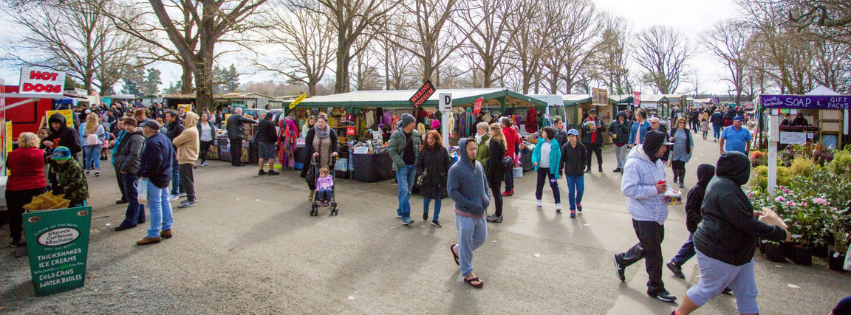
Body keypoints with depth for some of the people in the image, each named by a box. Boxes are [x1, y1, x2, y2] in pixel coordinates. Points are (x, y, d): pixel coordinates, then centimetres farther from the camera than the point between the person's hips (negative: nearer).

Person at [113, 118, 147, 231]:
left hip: (131, 170, -10)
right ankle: (140, 217, 22)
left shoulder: (136, 138, -15)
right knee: (136, 195, 15)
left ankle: (130, 221, -1)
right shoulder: (129, 135, 18)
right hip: (128, 170, 10)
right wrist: (121, 167, 16)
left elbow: (134, 155, -23)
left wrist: (124, 167, -18)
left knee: (132, 196, -5)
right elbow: (122, 152, 26)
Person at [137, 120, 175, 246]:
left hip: (154, 178, -10)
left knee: (154, 206, -5)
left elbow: (155, 162, -29)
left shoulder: (152, 142, -21)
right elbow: (172, 154, 18)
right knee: (165, 202, 16)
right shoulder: (164, 138, 10)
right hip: (165, 176, 10)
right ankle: (167, 229, 25)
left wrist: (144, 173, -19)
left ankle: (153, 235, 1)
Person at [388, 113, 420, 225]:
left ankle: (400, 212, 26)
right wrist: (400, 163, -15)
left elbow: (419, 149, 16)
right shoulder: (396, 134, -9)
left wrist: (417, 161, 2)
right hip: (401, 166, -6)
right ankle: (405, 216, -11)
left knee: (408, 190, 11)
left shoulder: (416, 134, 7)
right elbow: (391, 150, -8)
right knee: (404, 191, -12)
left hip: (412, 166, 6)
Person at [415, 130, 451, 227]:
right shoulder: (423, 151, -1)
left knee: (438, 198, 5)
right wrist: (421, 173, -13)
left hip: (440, 179, 0)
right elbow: (419, 164, 3)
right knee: (427, 197, 9)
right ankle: (425, 211, 42)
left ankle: (435, 219, 18)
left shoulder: (442, 150, -2)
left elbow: (447, 164, 4)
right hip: (427, 179, 0)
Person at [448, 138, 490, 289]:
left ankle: (457, 249, 43)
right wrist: (470, 204, -20)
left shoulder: (478, 165, 4)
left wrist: (487, 197, 1)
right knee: (466, 243, 5)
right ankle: (467, 274, 22)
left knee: (481, 238, 20)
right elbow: (452, 191, -17)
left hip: (480, 211, 7)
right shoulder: (455, 169, -16)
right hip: (465, 213, -7)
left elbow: (484, 182, 18)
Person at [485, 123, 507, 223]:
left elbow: (493, 160, -20)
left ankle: (497, 216, 5)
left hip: (494, 172, -9)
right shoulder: (501, 141, 11)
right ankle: (498, 213, 26)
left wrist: (488, 175, -17)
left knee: (496, 194, -2)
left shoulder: (494, 142, -18)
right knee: (498, 193, 16)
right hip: (500, 171, 9)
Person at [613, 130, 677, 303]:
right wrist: (654, 190, -27)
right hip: (644, 216, -9)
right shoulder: (634, 163, -21)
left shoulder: (657, 161, 8)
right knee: (654, 253, 3)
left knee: (648, 247, 22)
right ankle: (656, 288, 20)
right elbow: (628, 189, -27)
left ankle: (621, 259, 41)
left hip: (658, 214, 9)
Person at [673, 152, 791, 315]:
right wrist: (780, 233, -16)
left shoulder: (723, 183, 9)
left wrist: (751, 213, 33)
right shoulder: (725, 190, -26)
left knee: (747, 293, 14)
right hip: (718, 254, -11)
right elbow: (746, 224, -27)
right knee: (708, 289, 5)